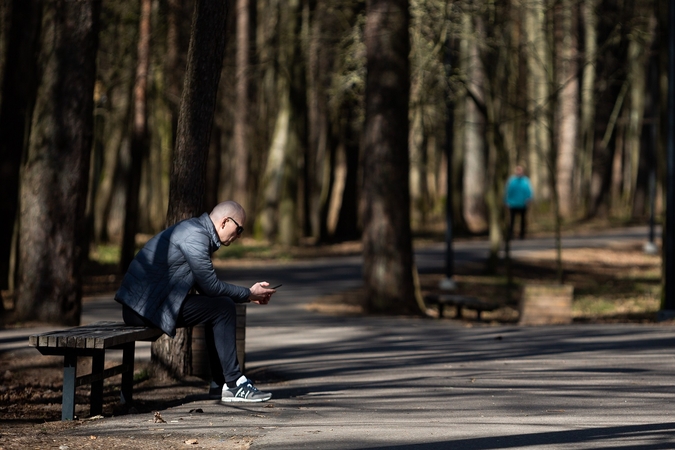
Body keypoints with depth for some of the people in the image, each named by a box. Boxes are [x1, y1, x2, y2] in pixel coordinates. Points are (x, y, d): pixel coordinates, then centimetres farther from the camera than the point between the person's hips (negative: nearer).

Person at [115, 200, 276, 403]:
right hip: (145, 307, -11)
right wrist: (249, 294, -2)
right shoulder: (195, 236, -15)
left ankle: (220, 382, 15)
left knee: (219, 307, 15)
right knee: (223, 308, -11)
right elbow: (210, 286, -14)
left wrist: (249, 294, 14)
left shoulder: (197, 230, 17)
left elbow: (206, 285, 21)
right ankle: (233, 384, -7)